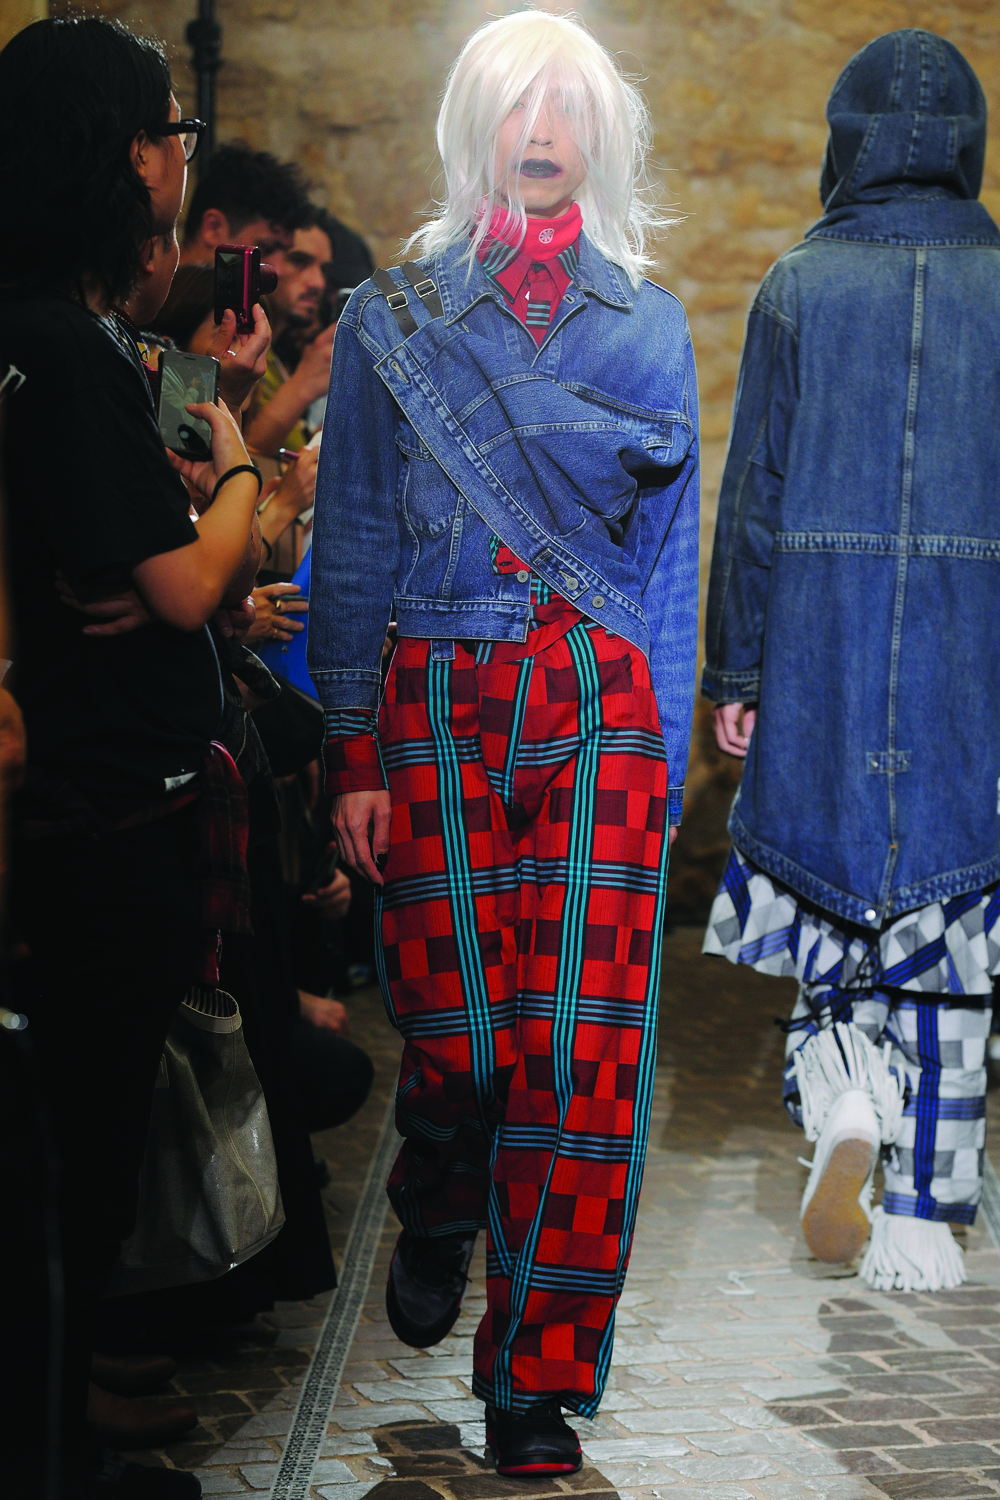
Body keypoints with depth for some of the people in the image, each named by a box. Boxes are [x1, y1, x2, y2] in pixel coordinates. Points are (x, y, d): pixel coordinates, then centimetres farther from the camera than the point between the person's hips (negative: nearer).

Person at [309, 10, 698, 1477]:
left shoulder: (648, 322, 12)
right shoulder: (391, 316, 9)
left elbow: (671, 556, 13)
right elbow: (353, 543, 6)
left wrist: (665, 762, 7)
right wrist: (352, 752, 0)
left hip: (602, 713, 1)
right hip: (435, 711, 0)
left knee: (583, 1050, -7)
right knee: (455, 1027, 0)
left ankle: (538, 1382, 5)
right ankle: (438, 1219, 36)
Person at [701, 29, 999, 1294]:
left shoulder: (797, 289, -2)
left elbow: (753, 492, -3)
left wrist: (732, 669, 3)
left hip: (821, 636, 0)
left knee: (823, 876, 17)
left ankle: (842, 1107, -5)